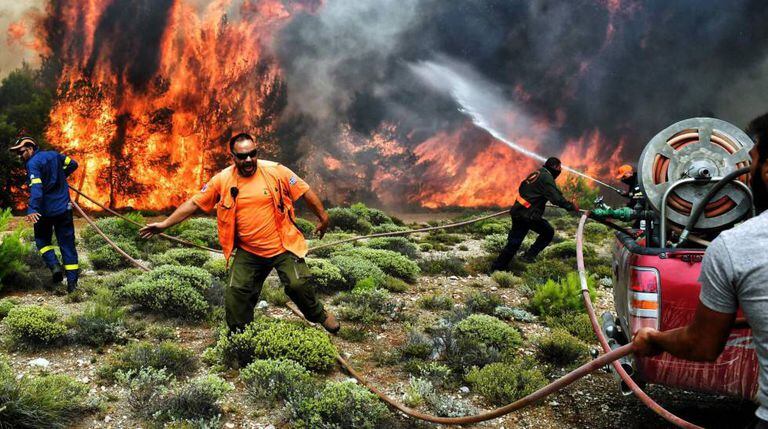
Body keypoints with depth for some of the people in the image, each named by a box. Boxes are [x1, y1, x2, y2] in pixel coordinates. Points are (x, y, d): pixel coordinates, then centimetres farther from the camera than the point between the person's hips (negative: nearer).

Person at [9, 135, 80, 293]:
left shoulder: (32, 163, -12)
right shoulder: (54, 154, 6)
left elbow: (36, 187, -27)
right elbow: (73, 164, 18)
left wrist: (32, 209, -37)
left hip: (45, 210, -5)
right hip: (64, 208, 5)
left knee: (42, 240, 17)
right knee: (67, 244, 7)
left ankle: (54, 265, -5)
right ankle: (72, 281, 4)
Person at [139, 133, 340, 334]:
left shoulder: (275, 171, -10)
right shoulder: (222, 180, -5)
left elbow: (306, 192, -2)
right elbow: (194, 203, 1)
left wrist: (323, 216, 2)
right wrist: (164, 224, -1)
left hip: (282, 247, -2)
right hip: (248, 252, 2)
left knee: (298, 284, -11)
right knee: (235, 292, 0)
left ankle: (320, 315, 19)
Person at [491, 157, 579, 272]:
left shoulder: (536, 173, 17)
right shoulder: (546, 178, -12)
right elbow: (556, 198, -20)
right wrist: (571, 206, -10)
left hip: (518, 211, 9)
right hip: (528, 215, -9)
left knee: (514, 242, 11)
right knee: (548, 232, 8)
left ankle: (496, 268, 12)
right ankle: (529, 256, 5)